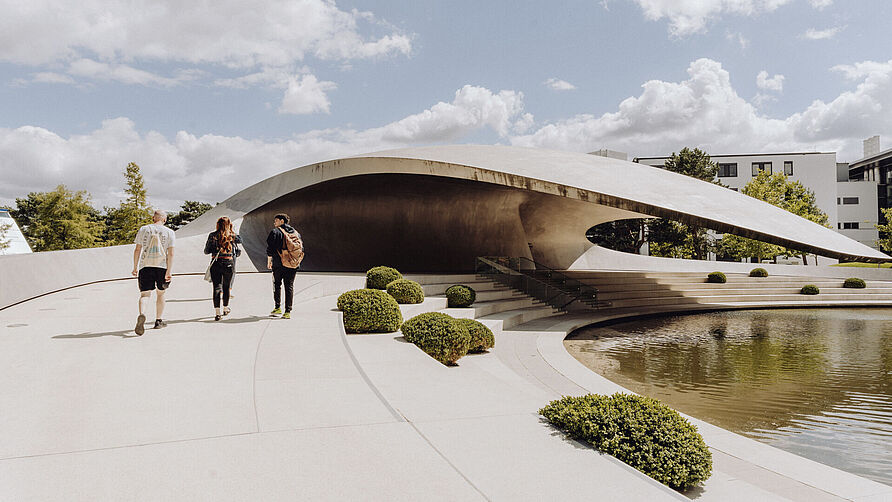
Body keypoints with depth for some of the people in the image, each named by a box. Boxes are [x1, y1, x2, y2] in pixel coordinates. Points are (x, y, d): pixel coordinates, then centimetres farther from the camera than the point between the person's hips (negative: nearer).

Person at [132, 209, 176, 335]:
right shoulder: (169, 232, 3)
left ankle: (142, 315, -29)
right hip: (162, 266, 0)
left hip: (145, 266, 0)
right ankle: (159, 321, 23)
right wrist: (168, 272, -6)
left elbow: (137, 250, 5)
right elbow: (171, 253, -5)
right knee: (160, 293, 16)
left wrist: (135, 268, 12)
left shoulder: (143, 229, 6)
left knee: (145, 294, -1)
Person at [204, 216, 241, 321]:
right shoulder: (233, 236, -2)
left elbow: (206, 251, 2)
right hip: (229, 264, 1)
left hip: (216, 264, -1)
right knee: (226, 287, 16)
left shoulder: (212, 235, -2)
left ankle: (217, 312, -8)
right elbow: (240, 240, 21)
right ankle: (226, 309, 31)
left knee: (217, 287, 0)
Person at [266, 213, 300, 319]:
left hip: (278, 264, -3)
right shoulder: (296, 233, 11)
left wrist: (269, 262, 5)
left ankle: (278, 307, 12)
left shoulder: (275, 232, -4)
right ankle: (288, 312, 1)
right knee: (289, 286, 4)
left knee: (277, 284, 14)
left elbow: (270, 248, -6)